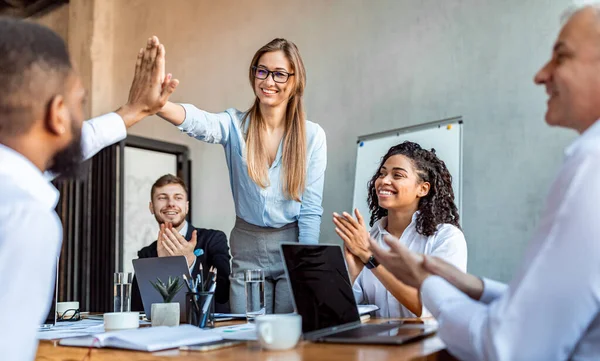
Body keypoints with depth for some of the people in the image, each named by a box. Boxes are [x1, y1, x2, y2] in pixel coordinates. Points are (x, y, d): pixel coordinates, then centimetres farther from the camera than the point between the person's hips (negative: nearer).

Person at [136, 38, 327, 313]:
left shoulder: (312, 135, -4)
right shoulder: (235, 125, -4)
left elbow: (311, 210, -4)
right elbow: (198, 122, -27)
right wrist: (157, 103, -48)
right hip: (247, 252, 1)